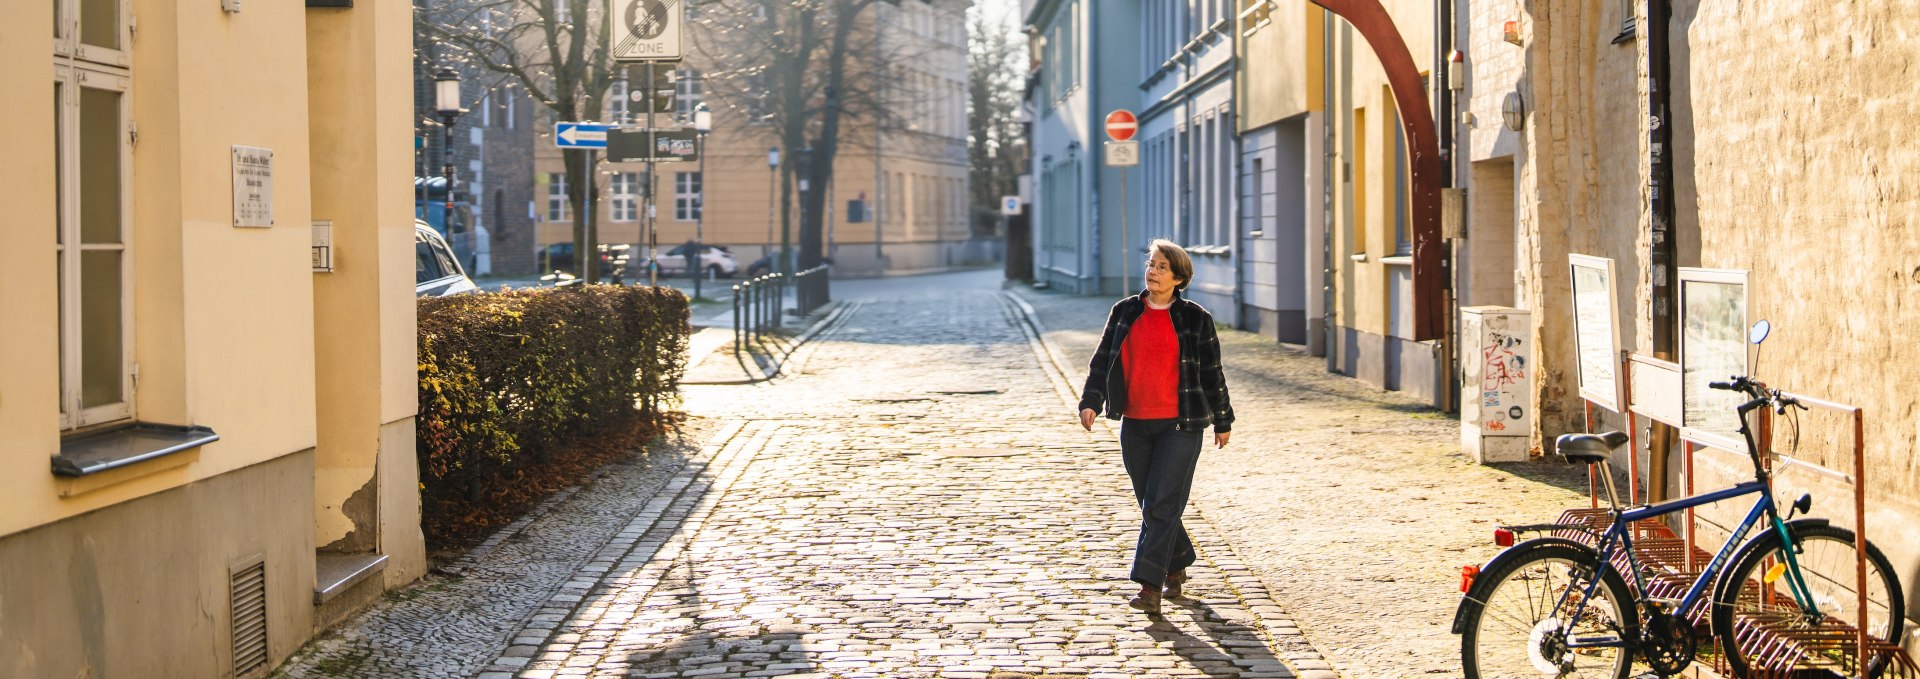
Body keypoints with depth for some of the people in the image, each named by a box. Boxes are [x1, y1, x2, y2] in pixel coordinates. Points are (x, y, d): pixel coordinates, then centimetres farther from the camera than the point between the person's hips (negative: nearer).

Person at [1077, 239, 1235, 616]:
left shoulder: (1195, 319, -1)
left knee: (1161, 506, -12)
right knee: (1151, 506, 13)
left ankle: (1150, 587, -15)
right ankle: (1177, 566, 34)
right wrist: (1090, 401, -11)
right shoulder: (1124, 313, 7)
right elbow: (1102, 360, 5)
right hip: (1135, 425, 4)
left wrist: (1222, 421, 11)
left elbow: (1212, 373, 5)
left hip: (1180, 426, -4)